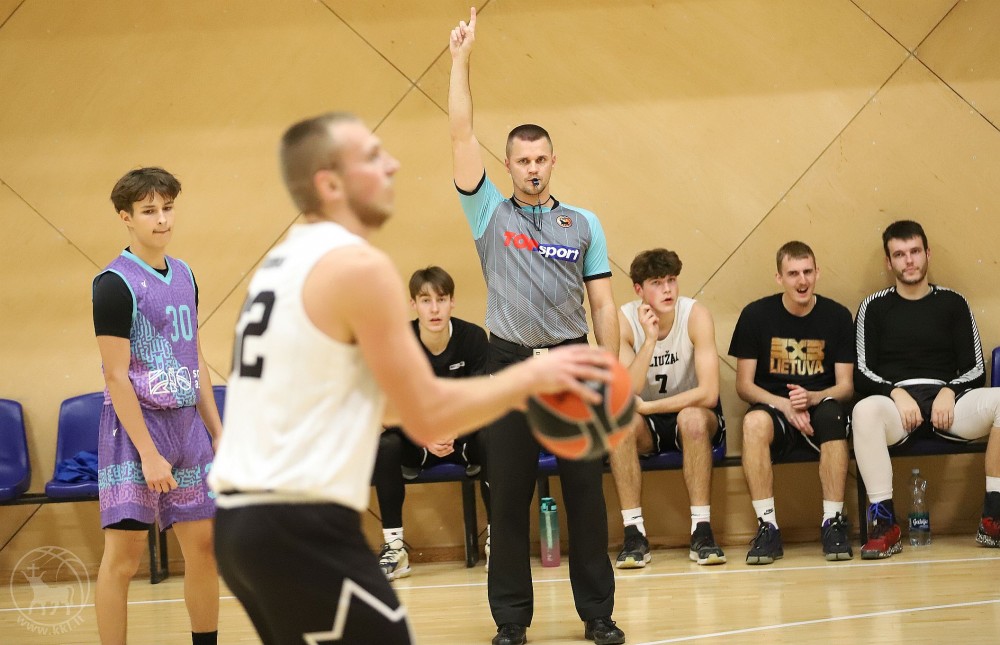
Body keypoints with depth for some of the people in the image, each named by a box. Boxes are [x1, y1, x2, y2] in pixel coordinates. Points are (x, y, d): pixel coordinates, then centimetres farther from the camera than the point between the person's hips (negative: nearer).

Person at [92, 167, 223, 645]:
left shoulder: (183, 275, 11)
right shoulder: (115, 284, -11)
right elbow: (116, 378, -14)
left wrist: (218, 432, 14)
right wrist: (149, 454, -17)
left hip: (187, 423, 7)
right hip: (135, 426, -7)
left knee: (203, 544, 9)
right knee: (124, 553, -6)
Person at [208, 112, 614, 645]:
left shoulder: (283, 263, 16)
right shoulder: (358, 266, -12)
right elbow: (428, 419, -13)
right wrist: (529, 377, 0)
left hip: (242, 520, 10)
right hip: (301, 529, -10)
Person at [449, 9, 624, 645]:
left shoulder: (583, 224, 10)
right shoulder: (490, 214, 6)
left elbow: (603, 304, 9)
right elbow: (462, 134, -1)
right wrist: (461, 58, -4)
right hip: (511, 366, -1)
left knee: (586, 492, 3)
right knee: (509, 497, 2)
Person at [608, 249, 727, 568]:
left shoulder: (696, 315, -17)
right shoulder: (624, 321, -13)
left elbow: (708, 393, -24)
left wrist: (646, 406, -24)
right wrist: (649, 340, -33)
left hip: (693, 414, -1)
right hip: (647, 425, 1)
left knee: (693, 418, -35)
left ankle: (702, 530, -29)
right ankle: (634, 533, -27)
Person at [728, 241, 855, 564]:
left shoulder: (837, 316, 2)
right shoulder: (756, 315, 0)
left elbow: (845, 386, 3)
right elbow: (744, 385, 1)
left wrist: (811, 398, -19)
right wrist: (784, 406, -17)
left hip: (820, 407, 0)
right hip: (774, 408, 0)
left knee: (832, 414, -36)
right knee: (755, 422, -36)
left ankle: (833, 523, -27)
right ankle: (767, 527, -31)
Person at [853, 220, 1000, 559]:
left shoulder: (953, 303, 16)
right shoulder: (874, 307, 13)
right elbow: (862, 374, 6)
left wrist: (949, 392, -9)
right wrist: (897, 393, -12)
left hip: (949, 400, 2)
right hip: (894, 399, -2)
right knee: (865, 410, -39)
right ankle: (884, 525, -34)